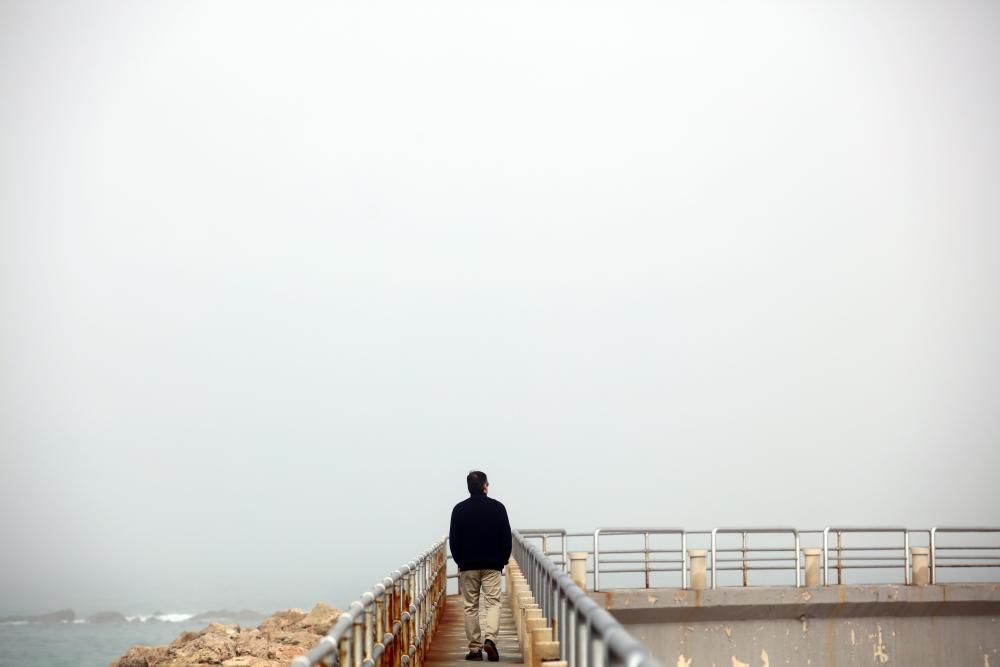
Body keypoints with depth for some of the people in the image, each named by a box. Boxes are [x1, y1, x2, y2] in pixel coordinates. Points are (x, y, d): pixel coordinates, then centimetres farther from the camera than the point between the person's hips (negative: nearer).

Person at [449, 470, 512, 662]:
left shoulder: (459, 509, -1)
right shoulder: (497, 507, -2)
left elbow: (454, 540, 1)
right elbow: (506, 538, 1)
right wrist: (503, 560, 13)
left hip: (467, 566, 1)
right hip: (492, 565, -1)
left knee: (471, 607, 6)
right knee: (493, 603, 1)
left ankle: (475, 648, 4)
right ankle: (490, 639, -20)